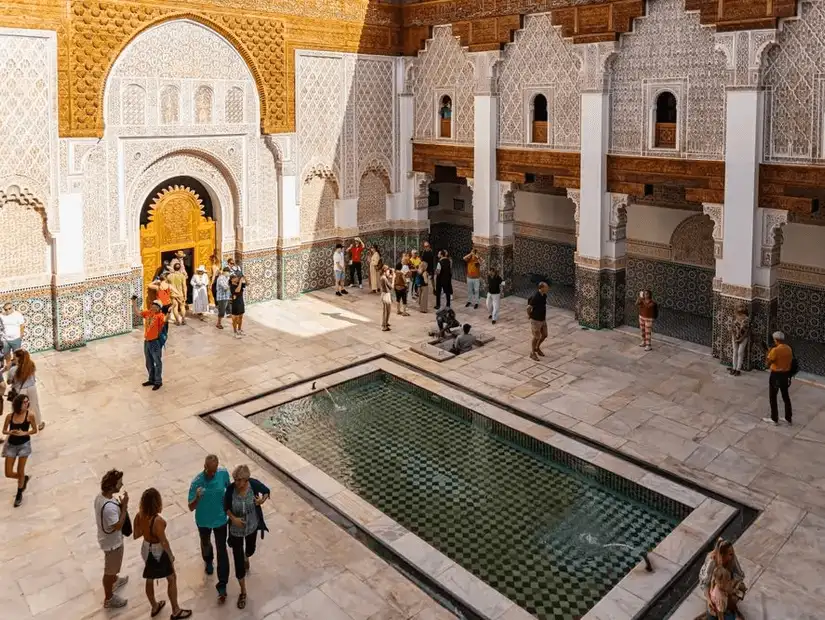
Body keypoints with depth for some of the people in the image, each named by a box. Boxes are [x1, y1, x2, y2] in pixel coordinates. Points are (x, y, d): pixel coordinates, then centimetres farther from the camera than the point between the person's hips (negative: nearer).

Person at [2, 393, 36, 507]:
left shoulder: (29, 415, -11)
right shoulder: (10, 416, -6)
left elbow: (35, 430, -2)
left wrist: (24, 433, -19)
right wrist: (11, 432, -18)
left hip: (24, 445, -2)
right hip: (11, 445, 2)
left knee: (20, 471, 5)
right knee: (8, 473, 4)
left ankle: (19, 494, 28)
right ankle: (24, 479, 37)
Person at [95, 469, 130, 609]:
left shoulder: (100, 496, -11)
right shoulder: (109, 507, -40)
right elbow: (118, 525, -30)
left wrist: (120, 506, -8)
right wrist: (124, 506, -28)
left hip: (108, 538, 9)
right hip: (112, 542, -9)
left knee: (112, 565, 35)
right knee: (109, 570, 14)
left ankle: (115, 581, 61)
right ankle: (108, 599, 35)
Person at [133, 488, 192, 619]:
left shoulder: (139, 515, -13)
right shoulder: (158, 520, -34)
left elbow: (136, 535, 0)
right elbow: (164, 542, -24)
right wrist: (171, 556, -10)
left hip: (146, 550, 7)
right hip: (159, 553, -7)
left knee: (149, 579, 25)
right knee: (172, 579, 13)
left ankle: (154, 607, 47)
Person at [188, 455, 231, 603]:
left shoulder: (223, 473, -22)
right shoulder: (196, 482, -28)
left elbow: (229, 489, 0)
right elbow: (191, 508, -25)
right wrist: (197, 497, -47)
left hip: (220, 519, 0)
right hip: (203, 520, 0)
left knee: (222, 551, 4)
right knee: (205, 544, 27)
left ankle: (222, 585, 16)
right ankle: (208, 561, 61)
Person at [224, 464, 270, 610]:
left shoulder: (254, 484, -25)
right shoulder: (230, 489, -26)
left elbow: (266, 491, -5)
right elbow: (226, 507, -9)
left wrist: (263, 500, -24)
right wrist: (233, 518, -25)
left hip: (252, 526, 2)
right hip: (236, 529, -2)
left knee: (251, 549, 30)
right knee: (238, 561, 6)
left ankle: (246, 558, 69)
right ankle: (243, 591, 28)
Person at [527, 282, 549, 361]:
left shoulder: (544, 295, -1)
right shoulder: (536, 297, -28)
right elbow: (528, 308, -24)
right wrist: (529, 315, -7)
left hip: (543, 319, 8)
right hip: (535, 320, -8)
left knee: (544, 335, 15)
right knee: (536, 337, 3)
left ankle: (537, 348, 38)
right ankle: (532, 353, 22)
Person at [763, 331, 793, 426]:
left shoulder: (775, 350, -21)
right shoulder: (789, 349, 1)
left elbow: (768, 363, -17)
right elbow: (791, 362, 10)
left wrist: (769, 351, -9)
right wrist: (789, 376, 19)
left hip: (776, 375, -7)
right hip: (785, 375, 7)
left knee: (772, 397, 7)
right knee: (786, 397, 17)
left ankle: (774, 419, 14)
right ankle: (789, 419, 25)